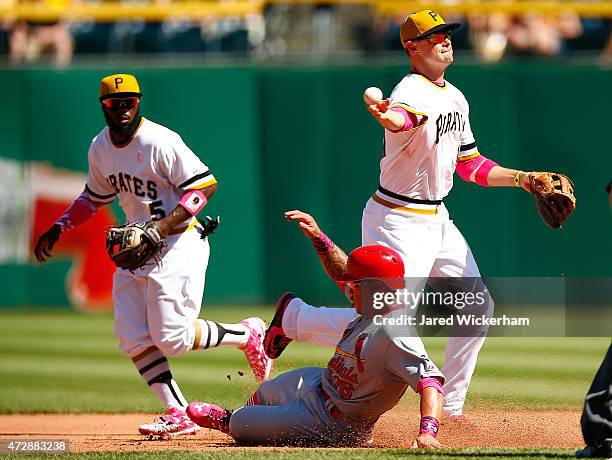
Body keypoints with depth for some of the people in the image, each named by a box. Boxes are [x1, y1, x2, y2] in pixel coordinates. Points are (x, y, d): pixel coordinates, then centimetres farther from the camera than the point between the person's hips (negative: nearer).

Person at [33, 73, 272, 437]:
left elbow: (206, 185, -18)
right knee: (133, 339, -2)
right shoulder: (100, 148, 6)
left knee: (172, 338, -13)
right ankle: (178, 415, 2)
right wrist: (58, 229, 14)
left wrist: (165, 225, -26)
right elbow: (96, 196, 23)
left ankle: (248, 335, 10)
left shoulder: (161, 142, -18)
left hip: (179, 242, -8)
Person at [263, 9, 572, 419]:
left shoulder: (455, 98, 11)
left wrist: (523, 179, 10)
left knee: (478, 308, 10)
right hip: (397, 221, -9)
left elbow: (471, 166, 20)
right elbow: (403, 117, -45)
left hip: (437, 219, 9)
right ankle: (296, 318, 8)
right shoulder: (412, 91, -18)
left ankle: (450, 406, 20)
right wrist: (389, 119, -69)